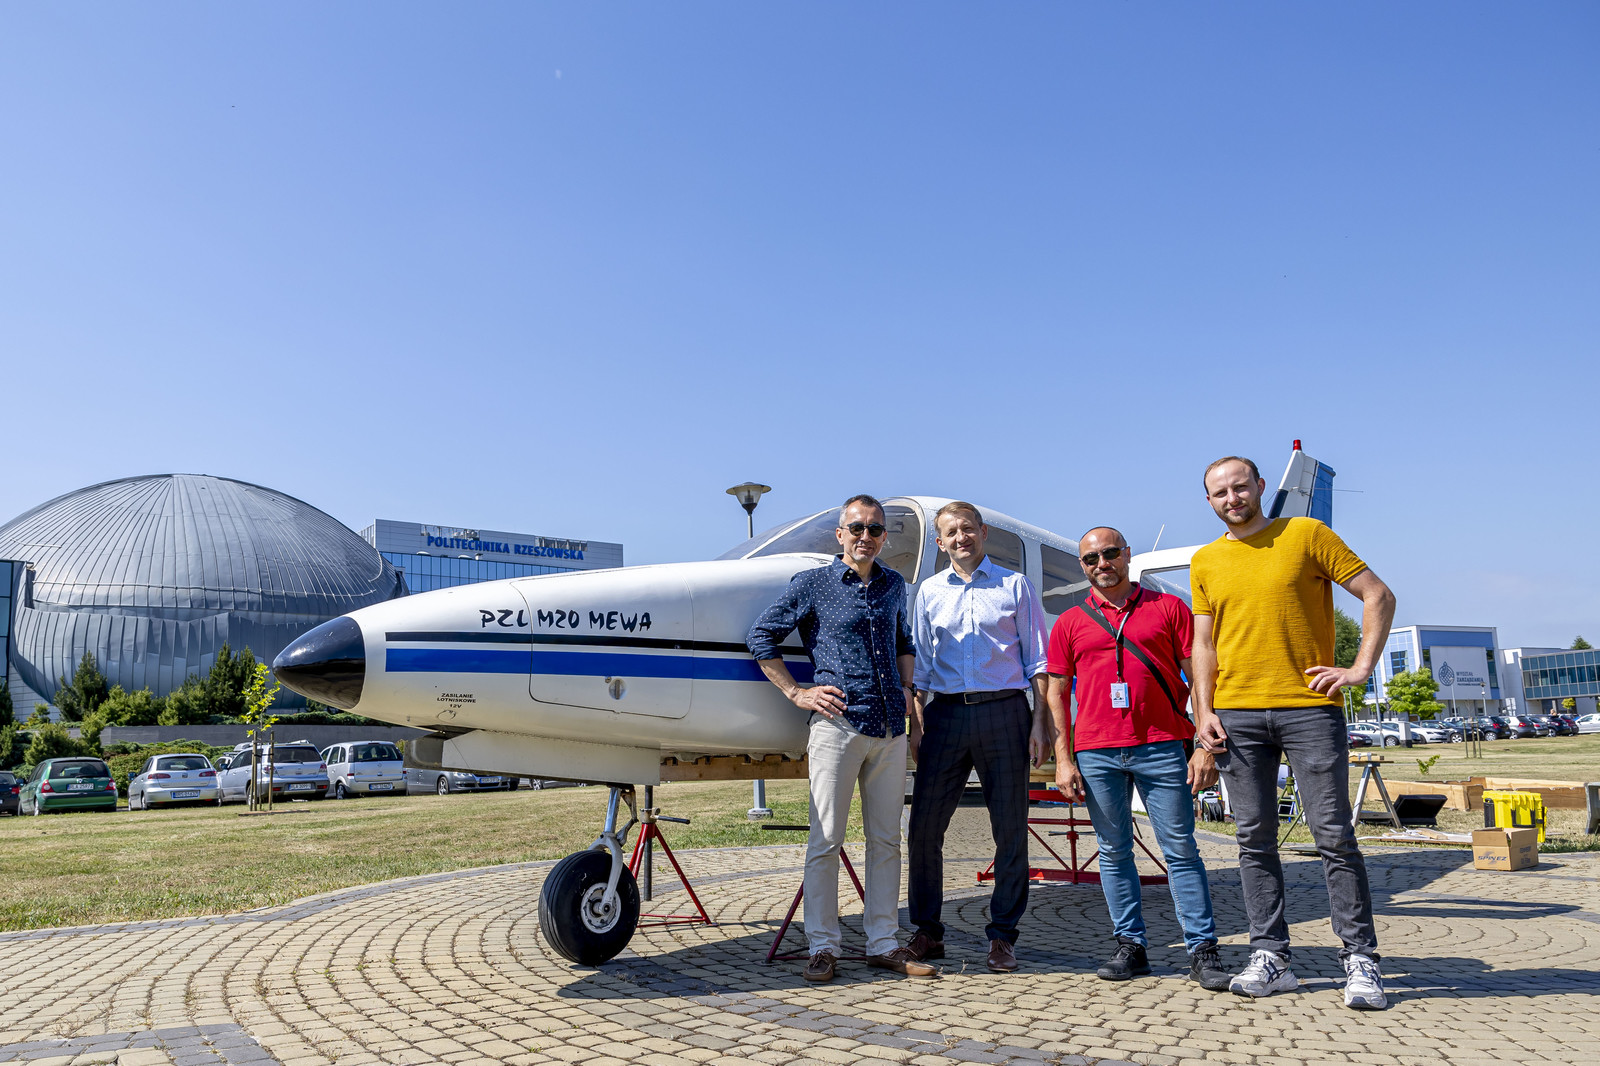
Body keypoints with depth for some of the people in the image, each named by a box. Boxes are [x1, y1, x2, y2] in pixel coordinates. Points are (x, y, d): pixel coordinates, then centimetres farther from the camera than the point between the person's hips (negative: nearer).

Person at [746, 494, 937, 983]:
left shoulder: (894, 585, 15)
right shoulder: (813, 585, 0)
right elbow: (761, 637, 3)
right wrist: (796, 693, -2)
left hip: (890, 731, 5)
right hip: (838, 725, -5)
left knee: (886, 840, 9)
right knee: (825, 839, -1)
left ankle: (884, 943, 18)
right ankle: (822, 946, 9)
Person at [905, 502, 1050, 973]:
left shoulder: (1015, 586, 8)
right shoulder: (930, 591, 14)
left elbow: (1037, 660, 6)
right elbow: (920, 664, 14)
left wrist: (1039, 722, -3)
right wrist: (916, 725, 5)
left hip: (1003, 710, -2)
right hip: (945, 713, 2)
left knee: (1010, 828, 2)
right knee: (924, 825, 0)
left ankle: (1002, 935, 15)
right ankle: (927, 931, 14)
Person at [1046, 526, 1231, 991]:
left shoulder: (1168, 608, 7)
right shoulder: (1070, 622, 11)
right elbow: (1056, 693, 10)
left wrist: (1205, 746, -3)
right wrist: (1063, 758, 2)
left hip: (1162, 747, -2)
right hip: (1096, 753, 2)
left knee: (1180, 849, 0)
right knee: (1114, 851, 7)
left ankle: (1203, 951, 8)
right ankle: (1130, 945, 18)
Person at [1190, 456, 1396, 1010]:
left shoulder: (1306, 534, 3)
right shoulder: (1205, 561, 13)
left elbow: (1378, 595, 3)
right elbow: (1204, 642, 13)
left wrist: (1361, 668, -6)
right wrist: (1203, 710, 2)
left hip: (1310, 708, -3)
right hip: (1236, 714, 3)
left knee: (1333, 834, -3)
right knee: (1254, 838, 5)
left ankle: (1361, 959, 8)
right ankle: (1270, 956, 13)